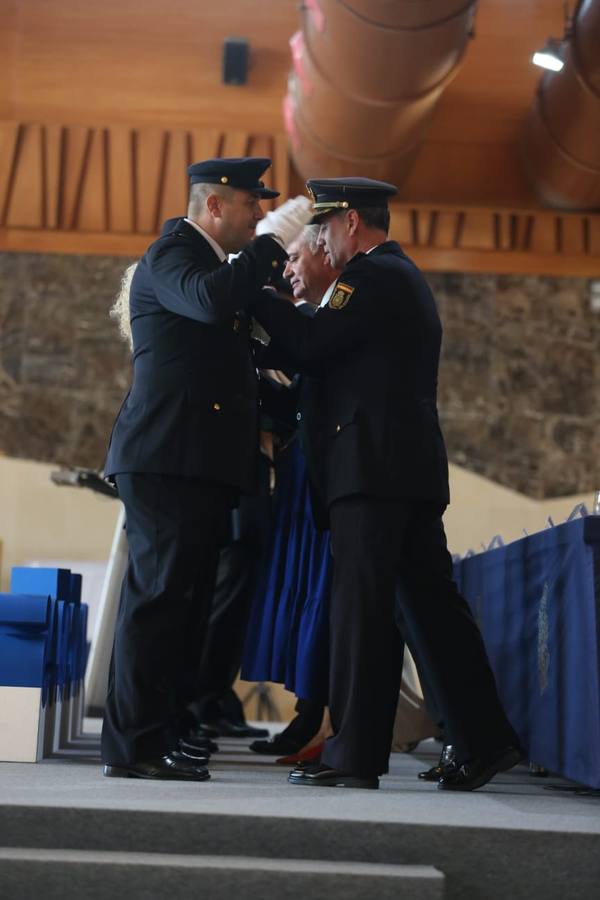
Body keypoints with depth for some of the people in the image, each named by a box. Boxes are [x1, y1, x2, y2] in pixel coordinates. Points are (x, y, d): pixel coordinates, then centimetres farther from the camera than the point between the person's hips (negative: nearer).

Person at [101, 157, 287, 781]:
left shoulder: (212, 261, 25)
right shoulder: (170, 254, -5)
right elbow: (210, 300, -27)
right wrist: (267, 252, -13)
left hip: (200, 464, 10)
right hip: (167, 458, -10)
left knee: (184, 601, 9)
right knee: (159, 595, -10)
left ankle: (161, 738, 13)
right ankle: (133, 745, -8)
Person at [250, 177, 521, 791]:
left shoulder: (374, 276, -7)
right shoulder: (404, 278, 24)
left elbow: (307, 344, -14)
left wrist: (254, 292, -3)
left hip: (373, 466, -10)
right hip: (414, 468, 10)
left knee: (362, 609, -8)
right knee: (433, 602, 9)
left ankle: (355, 755, -5)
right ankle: (484, 741, 11)